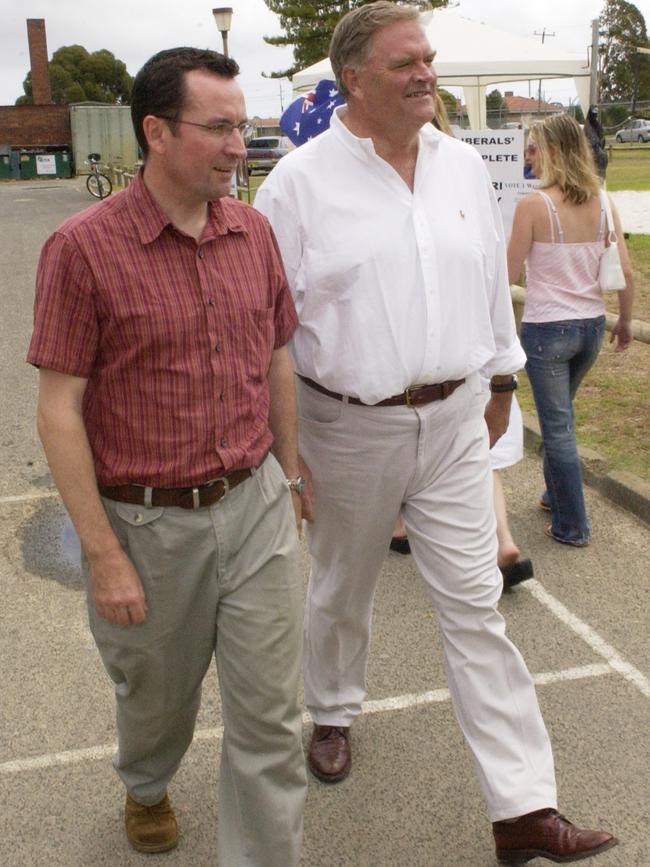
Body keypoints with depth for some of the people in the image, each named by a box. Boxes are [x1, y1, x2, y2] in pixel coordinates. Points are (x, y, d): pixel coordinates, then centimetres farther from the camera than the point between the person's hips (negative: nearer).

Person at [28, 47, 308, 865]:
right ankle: (145, 788, 57)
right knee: (156, 695, 23)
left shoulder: (254, 231, 1)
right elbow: (59, 411, -13)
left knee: (270, 714, 7)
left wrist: (288, 472, 15)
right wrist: (104, 555, -14)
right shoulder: (84, 247, -14)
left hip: (255, 507, 3)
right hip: (149, 522, -2)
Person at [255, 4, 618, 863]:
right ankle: (333, 712, 48)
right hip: (350, 427, -2)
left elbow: (491, 279, 13)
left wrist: (501, 379, 17)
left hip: (453, 420, 3)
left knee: (476, 605, 4)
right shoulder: (301, 179, -8)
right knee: (342, 590, 18)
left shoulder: (464, 166, 4)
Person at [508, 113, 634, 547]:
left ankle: (573, 526, 16)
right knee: (561, 413, 26)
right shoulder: (602, 203, 0)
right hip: (592, 327, 6)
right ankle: (557, 494, 41)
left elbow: (510, 273, -10)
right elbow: (627, 273, 1)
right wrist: (625, 322, 14)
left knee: (557, 425, 6)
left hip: (546, 329, -6)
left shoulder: (533, 205, -14)